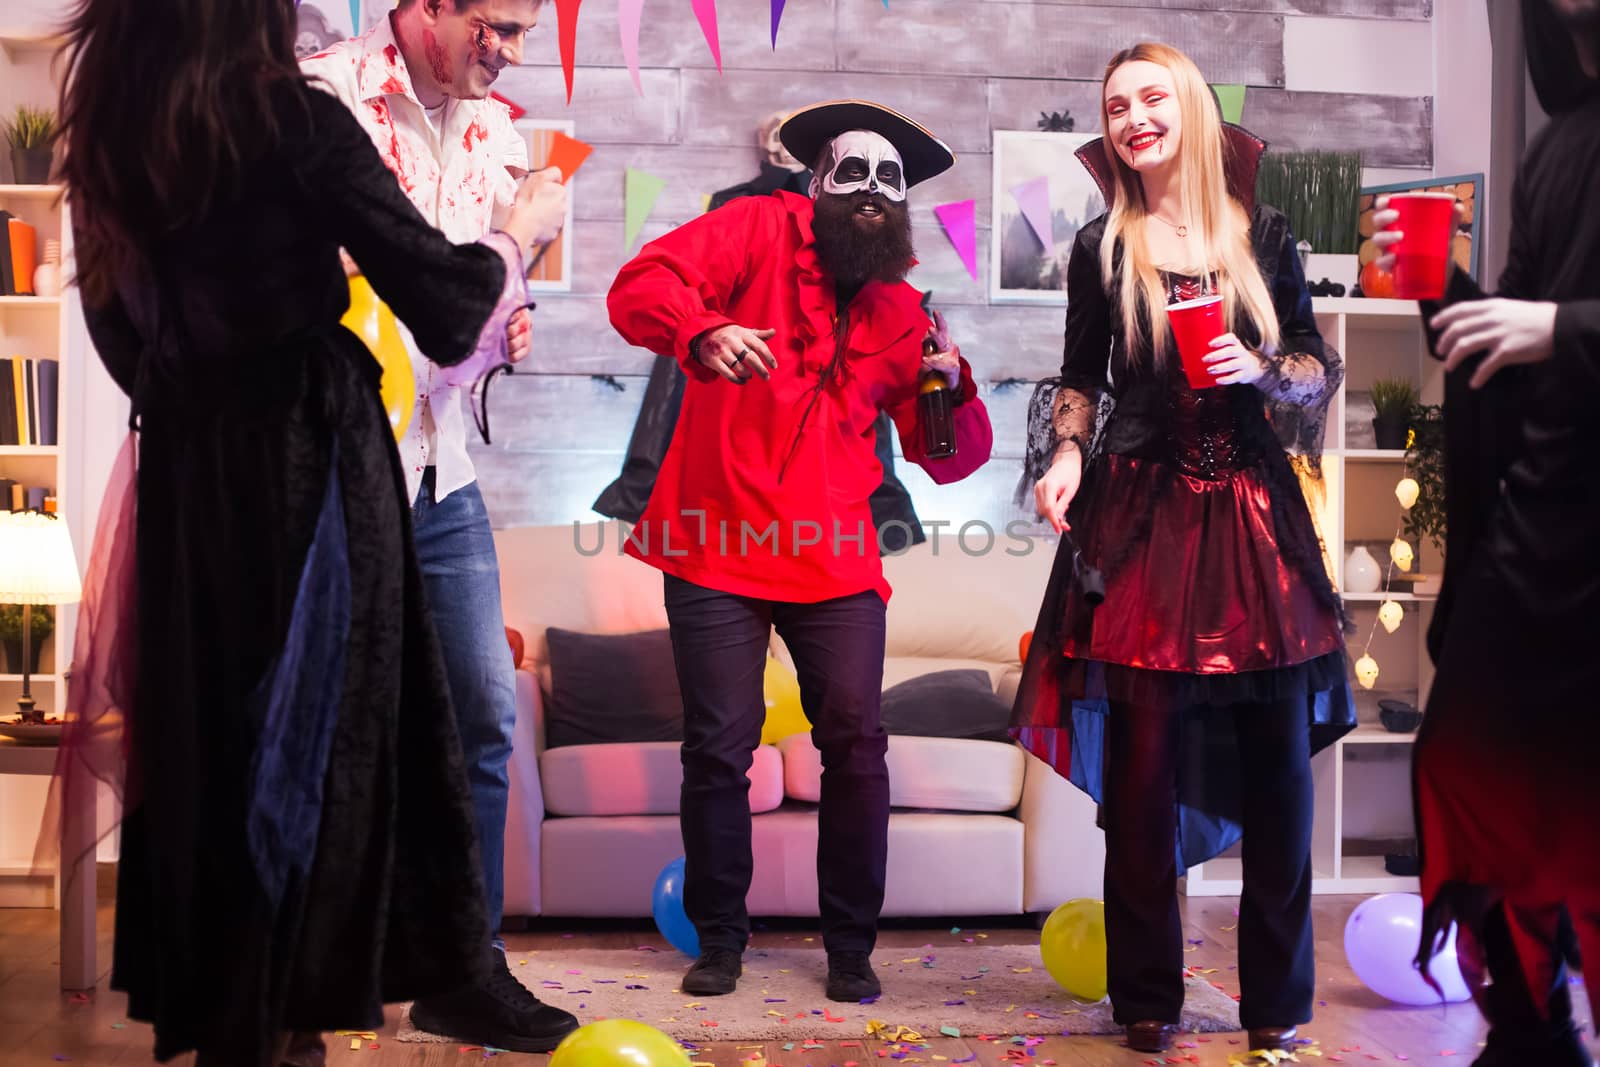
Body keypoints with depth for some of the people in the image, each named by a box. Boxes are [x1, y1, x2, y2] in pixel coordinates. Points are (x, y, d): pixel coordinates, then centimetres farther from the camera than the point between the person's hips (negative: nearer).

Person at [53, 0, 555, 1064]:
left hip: (184, 467, 6)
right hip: (308, 461, -6)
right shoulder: (294, 119, -11)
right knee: (314, 736, 5)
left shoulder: (106, 131, 7)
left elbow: (124, 324, 16)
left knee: (197, 729, 15)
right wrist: (517, 237, 9)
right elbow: (438, 289, -9)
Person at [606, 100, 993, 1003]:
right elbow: (640, 286, -10)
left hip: (835, 560, 3)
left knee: (857, 742, -4)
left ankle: (852, 944, 14)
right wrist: (703, 334, -30)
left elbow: (952, 461, 16)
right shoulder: (761, 229, 5)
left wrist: (955, 386, -5)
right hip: (717, 548, -3)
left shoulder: (901, 312, 16)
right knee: (720, 747, 0)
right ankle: (720, 939, 19)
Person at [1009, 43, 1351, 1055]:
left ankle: (1277, 1000, 16)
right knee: (1143, 755, -1)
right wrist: (1067, 457, -5)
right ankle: (1148, 997, 13)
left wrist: (1259, 369, -11)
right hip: (1141, 517, -1)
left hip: (1254, 516, 1)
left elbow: (1320, 373, 9)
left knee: (1277, 753, 1)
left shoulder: (1262, 234, 7)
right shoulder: (1102, 247, 6)